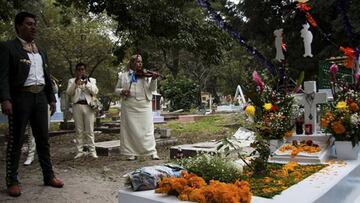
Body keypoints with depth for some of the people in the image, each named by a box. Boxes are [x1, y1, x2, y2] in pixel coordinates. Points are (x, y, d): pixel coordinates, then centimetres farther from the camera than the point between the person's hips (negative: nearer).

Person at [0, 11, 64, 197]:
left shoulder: (40, 52, 18)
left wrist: (51, 98, 14)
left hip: (40, 97, 6)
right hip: (20, 97, -6)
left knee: (43, 139, 9)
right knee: (16, 140, 1)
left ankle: (49, 176, 18)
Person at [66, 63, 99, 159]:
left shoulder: (92, 80, 15)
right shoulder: (72, 80, 15)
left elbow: (95, 91, 0)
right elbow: (68, 92, 0)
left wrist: (86, 83, -12)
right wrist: (75, 83, -15)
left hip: (88, 106, -1)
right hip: (77, 106, 1)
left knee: (90, 130, -2)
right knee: (79, 130, 2)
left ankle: (92, 151, 1)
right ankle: (80, 151, 7)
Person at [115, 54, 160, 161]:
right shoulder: (123, 75, 12)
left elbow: (152, 88, 1)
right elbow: (116, 90, 14)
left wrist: (154, 79, -17)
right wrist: (122, 91, -8)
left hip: (144, 105, -1)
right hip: (129, 105, 1)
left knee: (147, 129, -1)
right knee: (130, 129, 4)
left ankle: (152, 152, 5)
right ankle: (132, 153, 13)